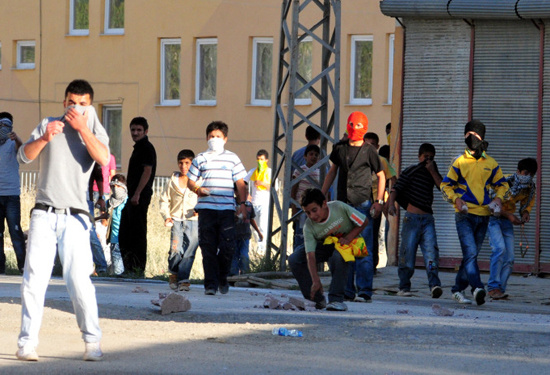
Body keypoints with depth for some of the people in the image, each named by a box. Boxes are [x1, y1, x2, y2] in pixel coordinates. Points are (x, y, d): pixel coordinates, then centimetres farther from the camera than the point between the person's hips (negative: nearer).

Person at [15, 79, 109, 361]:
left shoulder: (95, 132, 11)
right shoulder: (48, 125, 14)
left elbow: (103, 158, -10)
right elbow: (24, 156, 1)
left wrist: (82, 127, -12)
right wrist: (44, 138, -17)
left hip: (74, 218, -1)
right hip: (44, 214, 1)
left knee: (79, 279, -12)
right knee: (34, 279, -5)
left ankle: (93, 342, -4)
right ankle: (27, 343, -2)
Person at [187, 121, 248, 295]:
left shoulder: (232, 158, 12)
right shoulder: (201, 158, 13)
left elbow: (240, 183, 12)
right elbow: (190, 181, 14)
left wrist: (242, 203, 2)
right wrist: (197, 189, -7)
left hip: (227, 209, 0)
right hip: (206, 209, 0)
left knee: (227, 246, -6)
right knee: (208, 247, -4)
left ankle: (222, 279, 16)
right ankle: (210, 284, -2)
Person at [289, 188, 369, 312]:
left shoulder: (339, 208, -27)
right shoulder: (309, 227, -22)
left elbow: (363, 222, -14)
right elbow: (310, 256, -28)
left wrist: (348, 238, -26)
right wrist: (315, 281, -39)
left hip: (348, 242, -3)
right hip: (325, 246, 3)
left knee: (339, 256, -41)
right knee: (294, 259, -18)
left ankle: (336, 300, -29)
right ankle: (316, 299, -7)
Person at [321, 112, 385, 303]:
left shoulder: (369, 151, -1)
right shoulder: (340, 148, 10)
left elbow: (381, 175, 6)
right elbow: (333, 171, 22)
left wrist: (379, 201, -3)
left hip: (362, 205, -5)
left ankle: (364, 292, -8)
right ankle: (347, 291, 11)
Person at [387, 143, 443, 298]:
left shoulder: (433, 173, 17)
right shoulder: (411, 172, 4)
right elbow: (396, 189, -4)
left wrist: (432, 171, -4)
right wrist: (391, 203, -22)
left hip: (427, 218, 3)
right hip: (412, 217, -3)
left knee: (431, 250, -14)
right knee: (408, 251, -2)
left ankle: (434, 285, -25)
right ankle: (404, 287, 9)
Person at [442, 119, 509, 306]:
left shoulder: (491, 164, 8)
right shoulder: (460, 162, 2)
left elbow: (502, 184, 20)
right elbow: (446, 184, 7)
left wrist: (499, 198, 0)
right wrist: (455, 199, -11)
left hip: (483, 216, 4)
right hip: (464, 215, -4)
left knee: (471, 254, 10)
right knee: (470, 252, -19)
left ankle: (458, 289, 20)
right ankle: (477, 288, -29)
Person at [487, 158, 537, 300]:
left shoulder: (531, 188, -4)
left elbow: (528, 204, 14)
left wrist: (525, 213, -10)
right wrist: (508, 215, -26)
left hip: (507, 221, 6)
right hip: (492, 218, -6)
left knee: (509, 259, -2)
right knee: (500, 248, -25)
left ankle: (500, 290, 5)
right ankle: (493, 287, -22)